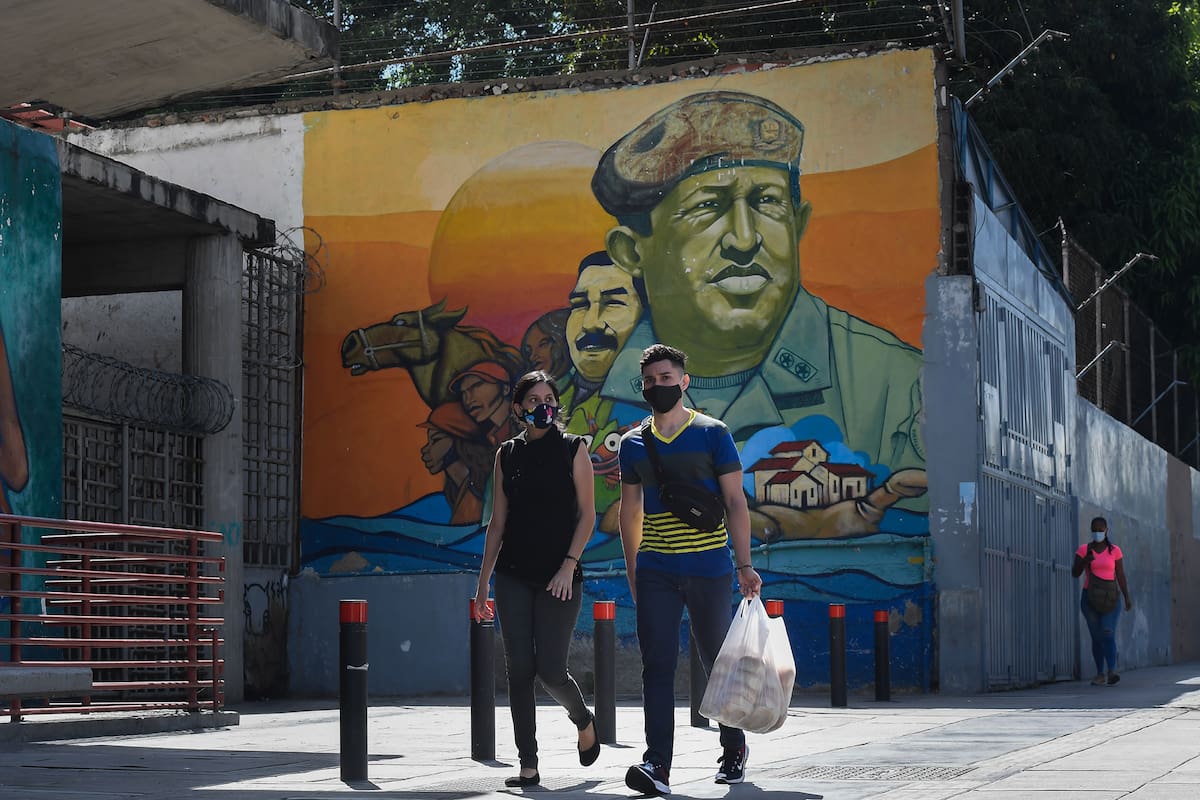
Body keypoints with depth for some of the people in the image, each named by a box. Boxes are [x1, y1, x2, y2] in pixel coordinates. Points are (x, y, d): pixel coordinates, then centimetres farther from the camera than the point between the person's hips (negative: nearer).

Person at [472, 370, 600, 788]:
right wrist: (483, 581, 8)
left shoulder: (573, 449, 0)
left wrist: (569, 566, -13)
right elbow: (498, 522, 11)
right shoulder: (507, 454, 9)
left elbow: (587, 515, -2)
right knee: (519, 670, -1)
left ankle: (584, 721, 25)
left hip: (559, 576, -3)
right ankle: (528, 765, 5)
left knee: (550, 670, -6)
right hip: (513, 576, 3)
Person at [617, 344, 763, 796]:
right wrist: (632, 570, 16)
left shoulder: (712, 434, 0)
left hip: (708, 568, -2)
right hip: (655, 572, 2)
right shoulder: (633, 444, 10)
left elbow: (735, 502, -1)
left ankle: (734, 749, 29)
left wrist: (744, 565, -8)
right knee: (657, 666, -8)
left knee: (718, 663, 8)